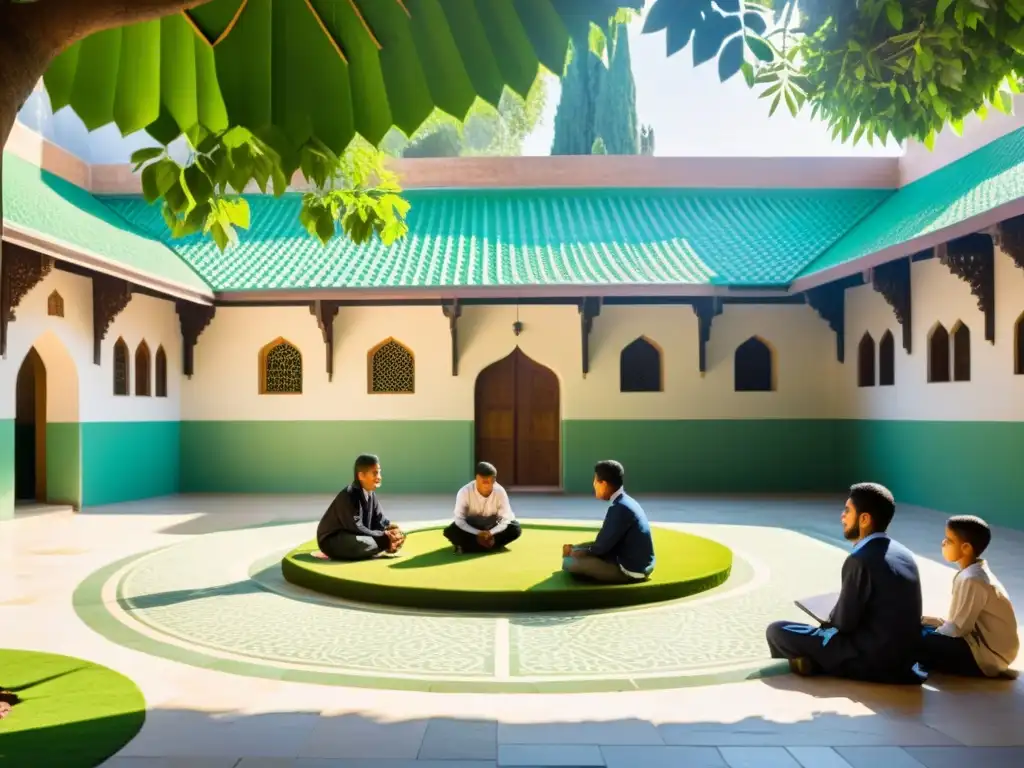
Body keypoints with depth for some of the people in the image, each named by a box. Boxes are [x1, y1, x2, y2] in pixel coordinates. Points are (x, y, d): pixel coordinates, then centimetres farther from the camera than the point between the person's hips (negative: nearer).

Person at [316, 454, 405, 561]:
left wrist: (391, 528, -19)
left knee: (399, 535, 3)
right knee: (361, 544, -43)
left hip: (356, 536, 9)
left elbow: (379, 520, 4)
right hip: (332, 541, -9)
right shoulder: (348, 496, -24)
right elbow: (356, 528, -28)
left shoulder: (371, 494, 3)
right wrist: (384, 538, -27)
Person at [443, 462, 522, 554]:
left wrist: (490, 533, -34)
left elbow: (506, 518, -19)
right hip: (471, 528, -1)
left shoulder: (500, 492, -21)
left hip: (492, 528, 2)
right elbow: (459, 519, -23)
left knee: (515, 530, -25)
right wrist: (477, 533, -33)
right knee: (450, 531, -29)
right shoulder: (465, 491, -25)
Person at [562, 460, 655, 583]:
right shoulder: (625, 502, 6)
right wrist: (576, 548, 4)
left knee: (569, 562, -12)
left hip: (630, 571, -10)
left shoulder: (619, 508, -24)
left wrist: (575, 551, -1)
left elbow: (602, 546, -18)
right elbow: (606, 542, 11)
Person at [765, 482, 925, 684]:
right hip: (903, 657, 8)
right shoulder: (903, 553, 5)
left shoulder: (860, 560, -20)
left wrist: (829, 620, 7)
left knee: (777, 631, -5)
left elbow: (844, 623, -14)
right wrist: (832, 620, 16)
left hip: (870, 659, -8)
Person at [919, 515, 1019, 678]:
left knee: (921, 642, -22)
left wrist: (927, 639, -6)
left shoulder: (971, 579, -24)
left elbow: (956, 629, -20)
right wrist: (926, 621, 6)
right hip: (986, 646, 10)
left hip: (987, 657, -10)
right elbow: (961, 622, 12)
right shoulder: (975, 573, 5)